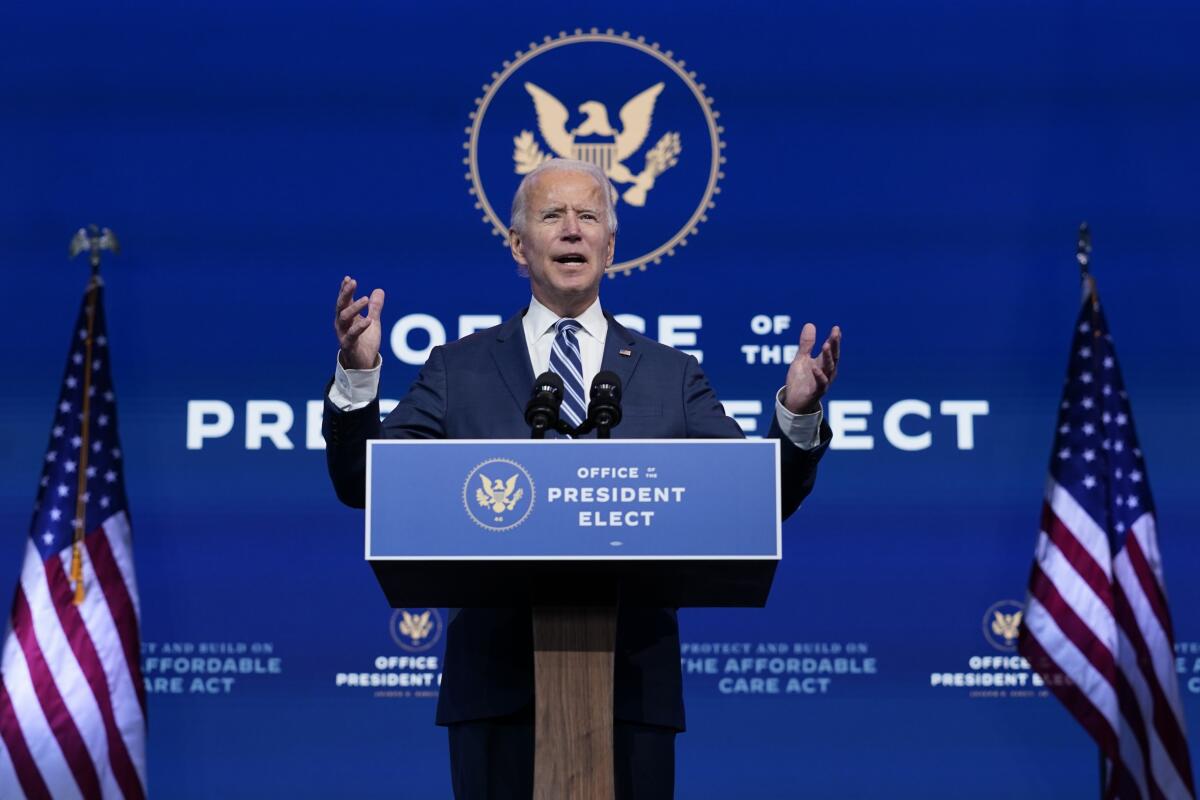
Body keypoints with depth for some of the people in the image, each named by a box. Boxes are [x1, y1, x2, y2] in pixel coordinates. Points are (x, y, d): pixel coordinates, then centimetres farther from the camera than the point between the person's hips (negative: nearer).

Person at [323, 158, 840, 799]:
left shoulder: (672, 376, 10)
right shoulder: (459, 369, 9)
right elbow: (362, 484, 2)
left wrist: (797, 413, -13)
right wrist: (357, 375, -13)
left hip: (632, 682, 1)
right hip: (496, 682, 0)